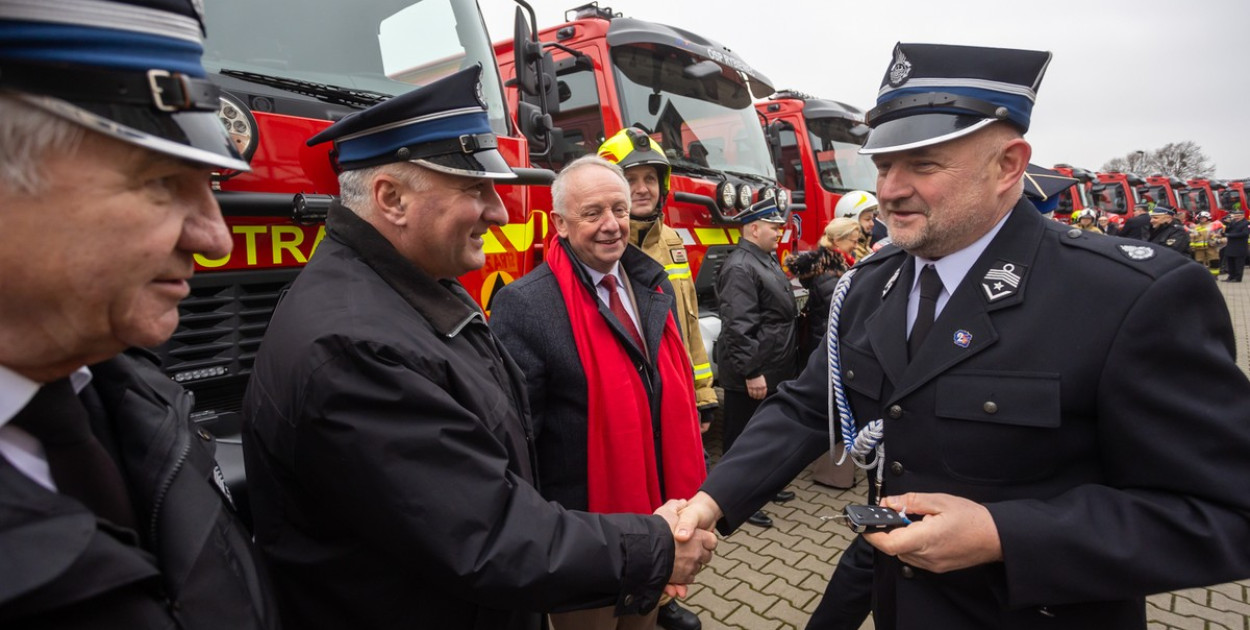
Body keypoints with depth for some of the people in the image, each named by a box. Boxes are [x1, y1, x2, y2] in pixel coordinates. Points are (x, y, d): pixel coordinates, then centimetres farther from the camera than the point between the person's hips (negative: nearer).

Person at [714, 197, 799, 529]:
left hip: (774, 371, 10)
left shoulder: (767, 259, 13)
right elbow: (738, 326, -26)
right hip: (751, 376, -10)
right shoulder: (739, 267, -20)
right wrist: (751, 372, -26)